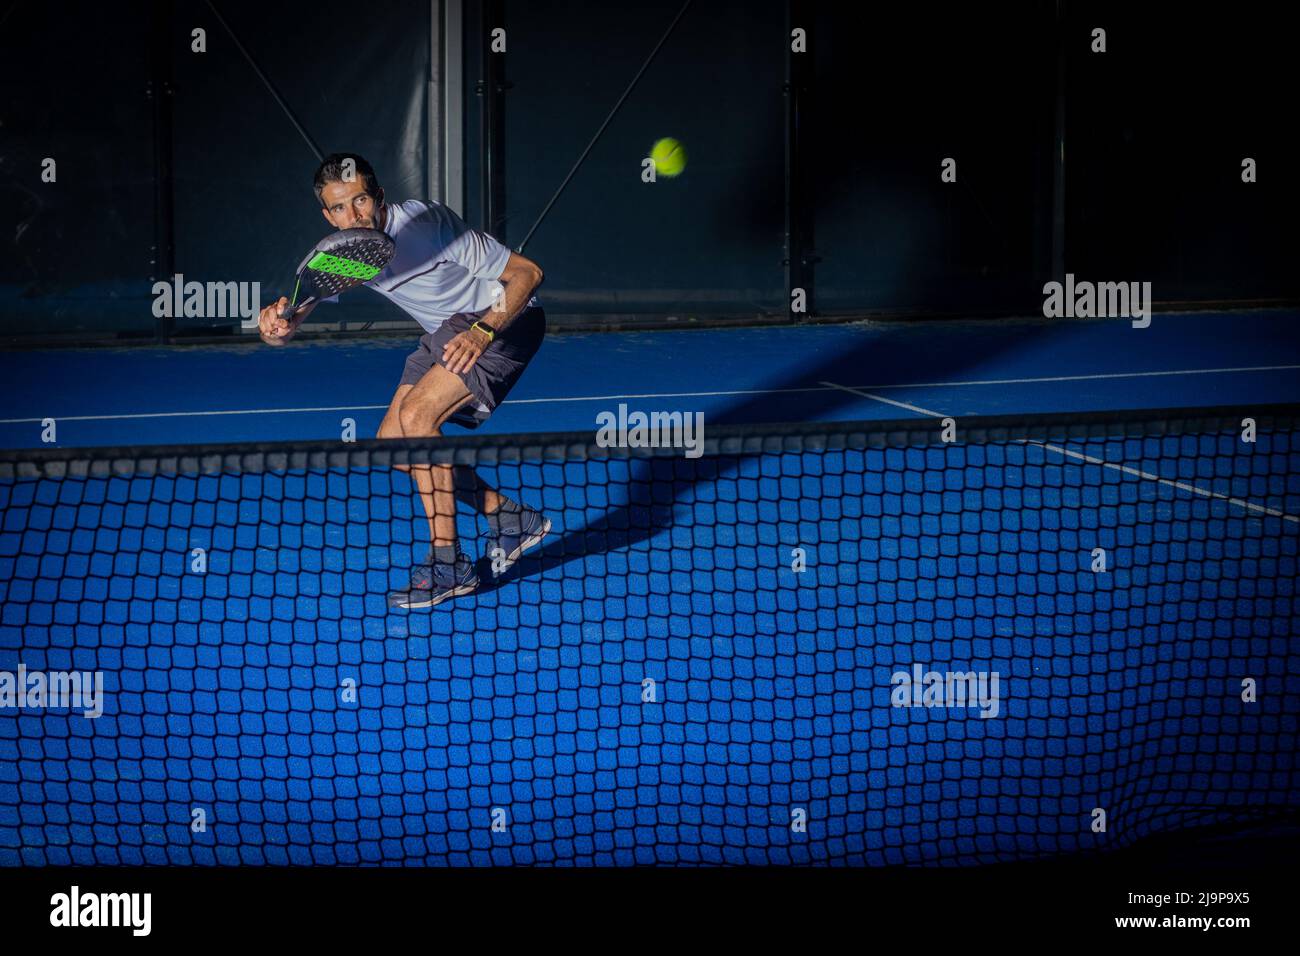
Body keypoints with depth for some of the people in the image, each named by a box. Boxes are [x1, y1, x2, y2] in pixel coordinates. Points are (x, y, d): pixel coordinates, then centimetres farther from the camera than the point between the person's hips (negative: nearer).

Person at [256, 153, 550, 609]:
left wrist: (483, 331, -38)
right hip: (447, 332, 8)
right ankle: (509, 519, 15)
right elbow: (282, 328, -14)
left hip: (506, 319, -8)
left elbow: (527, 272, -23)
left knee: (415, 417, -24)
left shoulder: (427, 226, -28)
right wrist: (276, 325, -40)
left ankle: (448, 564, -17)